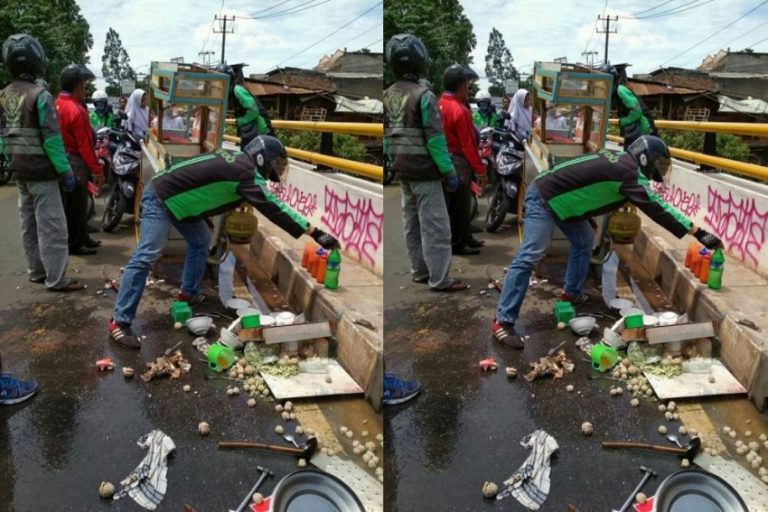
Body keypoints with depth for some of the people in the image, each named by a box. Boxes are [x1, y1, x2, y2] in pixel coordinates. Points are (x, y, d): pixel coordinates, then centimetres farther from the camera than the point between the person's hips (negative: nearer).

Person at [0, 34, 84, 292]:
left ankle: (36, 271, 24)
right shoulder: (40, 95, -17)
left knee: (29, 224, 15)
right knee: (51, 226, -4)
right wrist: (65, 171, -14)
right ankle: (56, 279, -2)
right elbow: (51, 138, -18)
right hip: (41, 171, -8)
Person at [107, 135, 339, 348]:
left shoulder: (236, 160, 7)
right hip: (160, 198, -11)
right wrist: (315, 233, -25)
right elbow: (273, 208, -25)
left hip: (175, 197, 11)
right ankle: (120, 322, -14)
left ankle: (189, 293, 30)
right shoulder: (244, 172, -21)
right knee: (146, 256, -14)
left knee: (200, 241, 18)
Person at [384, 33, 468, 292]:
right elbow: (435, 138, -18)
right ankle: (440, 279, 0)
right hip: (425, 172, -7)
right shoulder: (423, 96, -18)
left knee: (412, 224, 14)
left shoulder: (387, 96, 3)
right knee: (435, 226, -2)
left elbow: (385, 135, 8)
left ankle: (420, 271, 23)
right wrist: (449, 171, -12)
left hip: (402, 171, 7)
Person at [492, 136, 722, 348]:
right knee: (529, 257, -16)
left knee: (584, 241, 18)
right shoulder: (627, 172, -19)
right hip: (543, 198, -11)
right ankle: (503, 321, -18)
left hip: (559, 198, 11)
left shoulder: (620, 161, 9)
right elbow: (656, 208, -22)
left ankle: (572, 293, 31)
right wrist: (698, 233, -21)